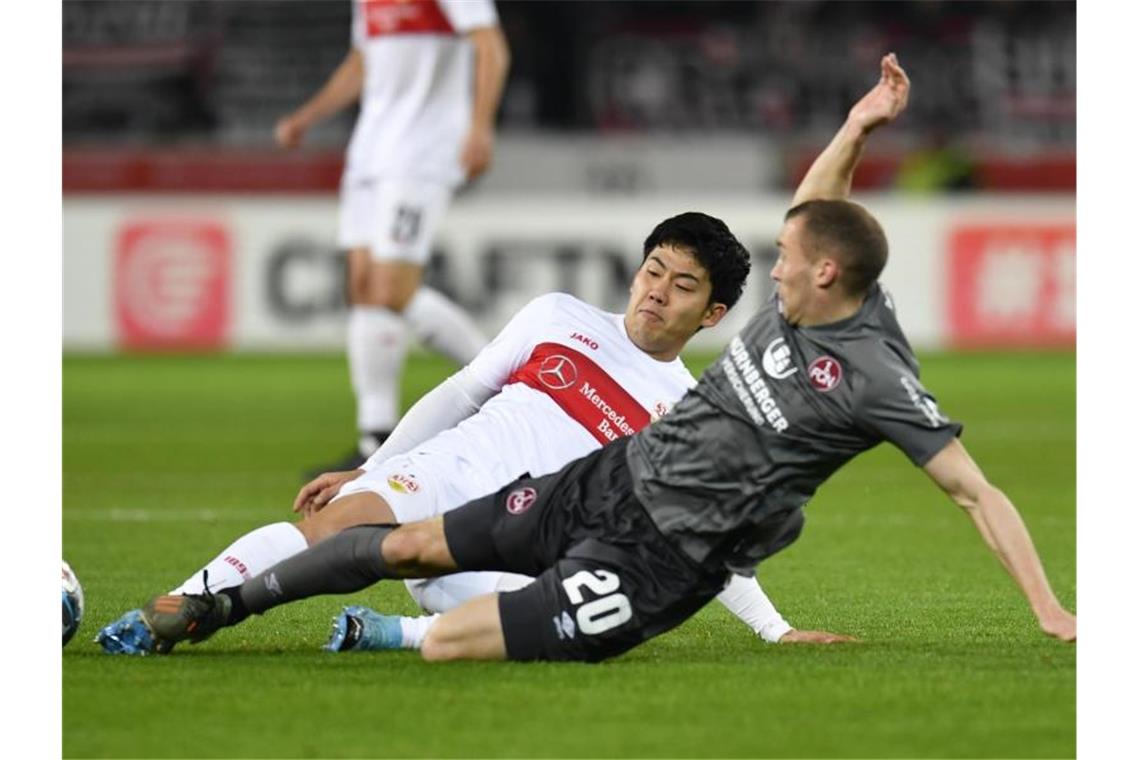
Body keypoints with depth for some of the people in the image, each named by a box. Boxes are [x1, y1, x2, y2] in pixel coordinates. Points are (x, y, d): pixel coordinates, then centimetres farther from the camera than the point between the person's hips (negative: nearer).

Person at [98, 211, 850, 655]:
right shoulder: (560, 319, 14)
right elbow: (459, 394, 18)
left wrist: (779, 630, 10)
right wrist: (366, 469, 13)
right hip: (439, 475, 0)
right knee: (342, 519, -34)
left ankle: (389, 633, -25)